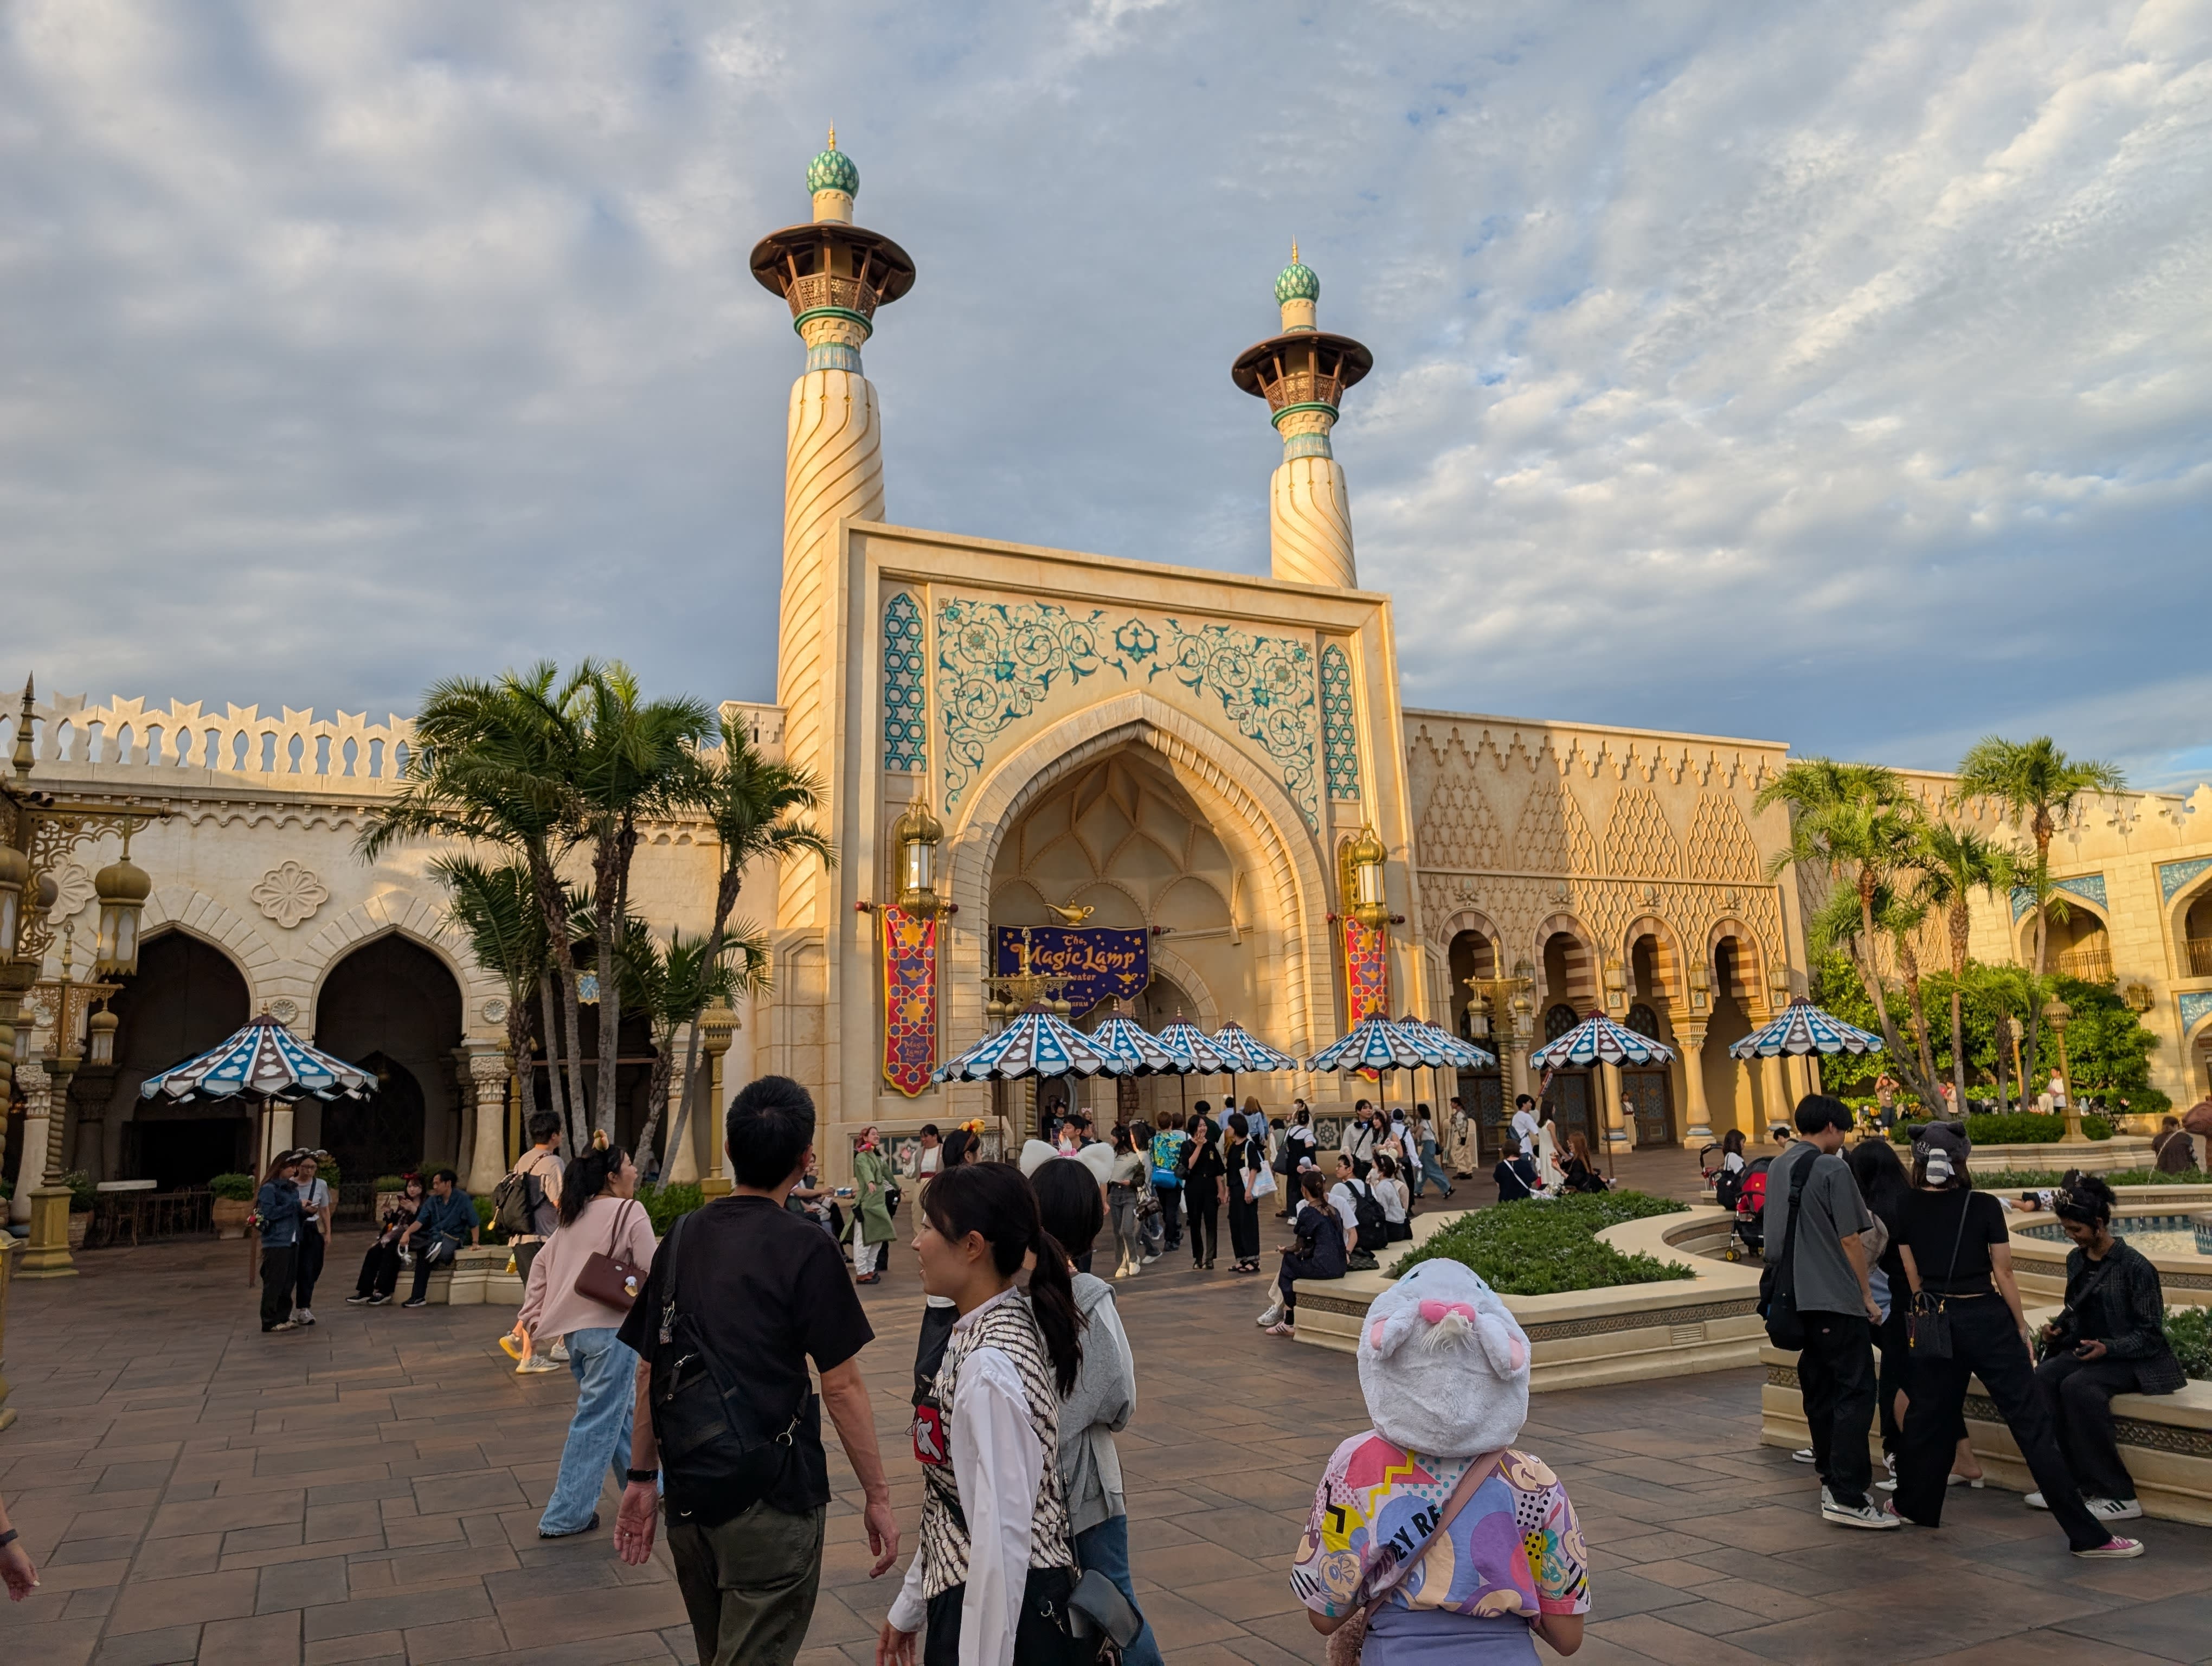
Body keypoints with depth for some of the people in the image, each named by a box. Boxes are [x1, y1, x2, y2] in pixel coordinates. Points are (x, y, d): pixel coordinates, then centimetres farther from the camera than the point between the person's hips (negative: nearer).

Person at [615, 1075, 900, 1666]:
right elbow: (841, 1385, -14)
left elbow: (649, 1371, 8)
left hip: (688, 1498, 6)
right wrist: (877, 1496, -6)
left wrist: (642, 1477, 16)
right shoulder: (804, 1249, -14)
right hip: (772, 1497, -6)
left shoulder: (682, 1237, 4)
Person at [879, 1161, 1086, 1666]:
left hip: (1000, 1609, -8)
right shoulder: (982, 1333, 2)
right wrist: (912, 1604, 15)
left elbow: (1002, 1532, -26)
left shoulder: (989, 1366, -26)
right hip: (963, 1593, 8)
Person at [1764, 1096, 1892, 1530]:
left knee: (1819, 1392, 14)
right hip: (1837, 1300, -8)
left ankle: (1831, 1482, 20)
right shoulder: (1832, 1169, -12)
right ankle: (1847, 1497, -8)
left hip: (1798, 1300, 8)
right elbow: (1851, 1240, -10)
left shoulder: (1777, 1168, 12)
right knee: (1855, 1393, -5)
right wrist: (1867, 1295, -1)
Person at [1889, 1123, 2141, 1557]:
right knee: (2032, 1423, -1)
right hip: (1986, 1319, -3)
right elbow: (2003, 1272, -6)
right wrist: (2022, 1327, 5)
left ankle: (1914, 1506, 29)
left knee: (1929, 1413, 17)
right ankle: (2087, 1535, 1)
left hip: (1935, 1322, 3)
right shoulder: (1984, 1206, -8)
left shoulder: (1907, 1210, -1)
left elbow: (1913, 1277, 4)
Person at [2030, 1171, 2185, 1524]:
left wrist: (2108, 1348, -26)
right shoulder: (2076, 1259, 8)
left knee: (2078, 1387, -33)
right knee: (2042, 1377, -24)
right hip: (2087, 1351, 6)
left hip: (2133, 1360, -6)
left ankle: (2119, 1496, -22)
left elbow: (2150, 1334, -11)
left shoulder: (2135, 1266, -13)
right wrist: (2059, 1329, -1)